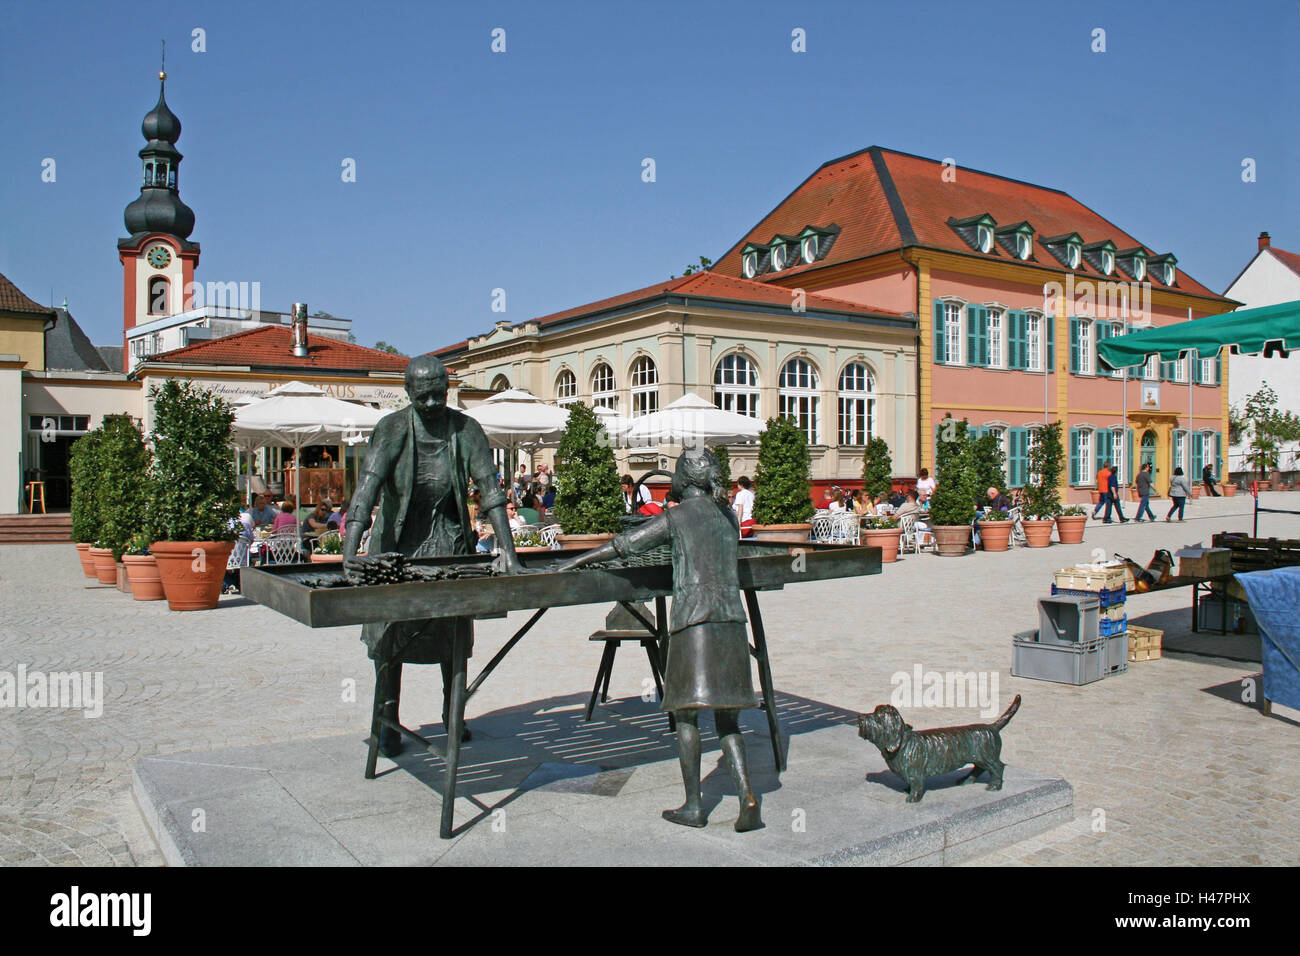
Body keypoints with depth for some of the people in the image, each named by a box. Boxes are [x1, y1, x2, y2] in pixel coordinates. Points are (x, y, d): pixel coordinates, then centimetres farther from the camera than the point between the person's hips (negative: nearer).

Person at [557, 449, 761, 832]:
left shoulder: (676, 517, -3)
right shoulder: (729, 516, 12)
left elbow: (622, 544, -1)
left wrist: (576, 561, 8)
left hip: (693, 619, -5)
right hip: (732, 620, 5)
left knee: (686, 712, 5)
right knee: (726, 717, 11)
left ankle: (693, 805, 10)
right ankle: (748, 797, -1)